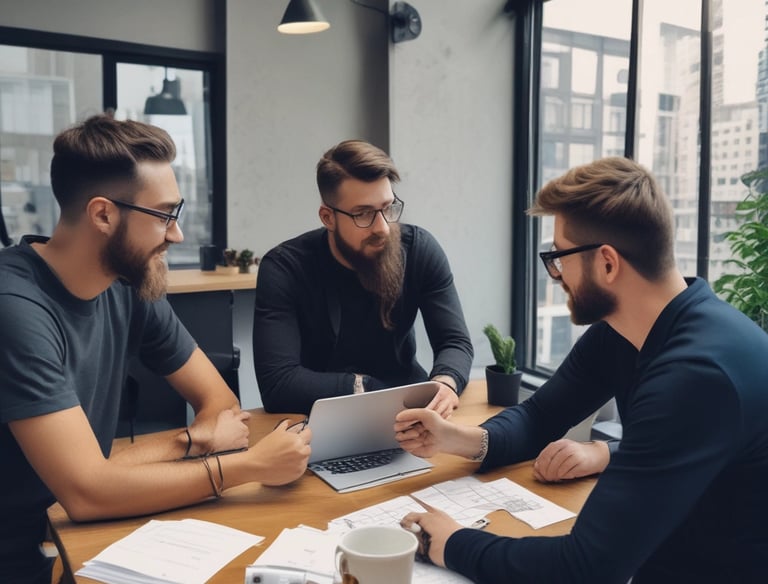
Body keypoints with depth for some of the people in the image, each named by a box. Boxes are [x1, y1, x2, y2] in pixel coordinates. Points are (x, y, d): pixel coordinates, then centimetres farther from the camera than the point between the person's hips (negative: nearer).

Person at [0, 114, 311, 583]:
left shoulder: (130, 284, -6)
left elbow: (221, 402, 0)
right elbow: (87, 493, -28)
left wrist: (188, 442, -20)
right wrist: (251, 465, -24)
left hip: (73, 534, 6)